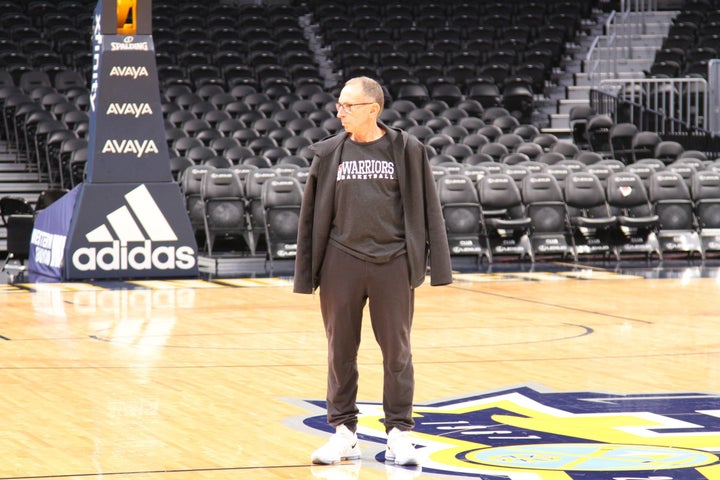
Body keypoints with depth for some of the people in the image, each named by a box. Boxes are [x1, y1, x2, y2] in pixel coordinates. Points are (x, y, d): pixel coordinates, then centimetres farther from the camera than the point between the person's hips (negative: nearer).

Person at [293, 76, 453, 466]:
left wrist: (433, 265, -4)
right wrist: (307, 272, 3)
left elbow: (426, 209, 0)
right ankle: (344, 433, 18)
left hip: (393, 262, -2)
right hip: (341, 262, 2)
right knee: (341, 351, 8)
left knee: (397, 351, 4)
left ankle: (398, 433, 13)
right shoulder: (329, 153, 3)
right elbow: (313, 213, 6)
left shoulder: (406, 150, -1)